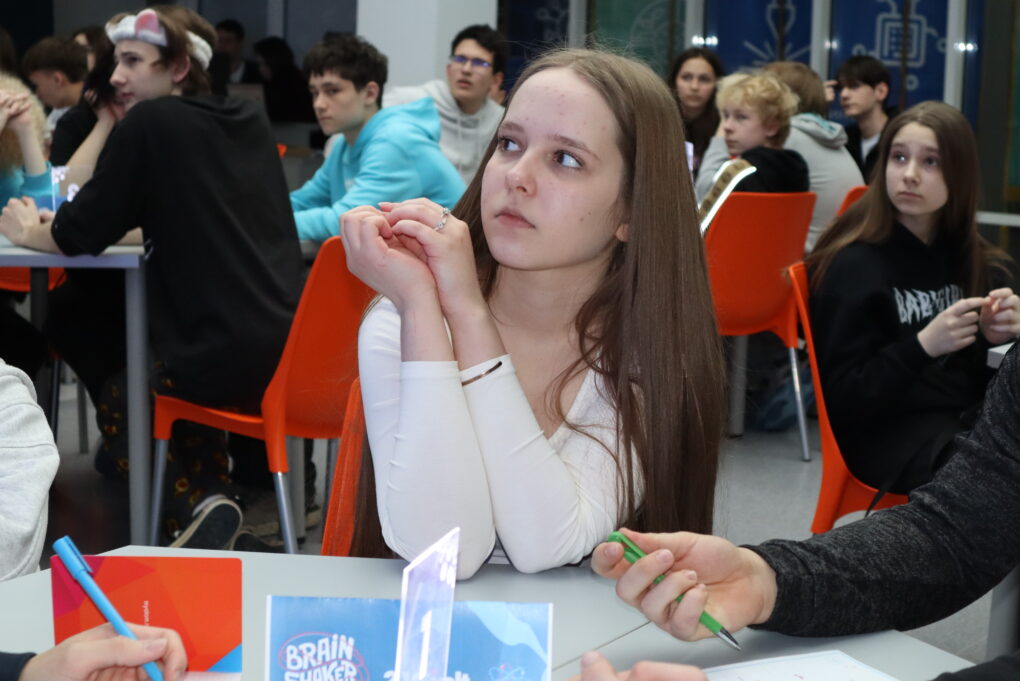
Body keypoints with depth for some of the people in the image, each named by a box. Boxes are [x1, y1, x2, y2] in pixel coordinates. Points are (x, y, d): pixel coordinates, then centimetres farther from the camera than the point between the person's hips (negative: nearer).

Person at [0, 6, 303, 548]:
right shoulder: (250, 121, 15)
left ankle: (192, 505, 0)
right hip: (286, 345, 7)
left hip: (226, 357, -7)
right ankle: (210, 490, 16)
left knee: (116, 396, 23)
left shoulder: (151, 122, -5)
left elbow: (79, 236, -2)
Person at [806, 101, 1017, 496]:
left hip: (970, 420, 5)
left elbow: (977, 376, 15)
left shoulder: (975, 261, 13)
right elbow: (843, 398, -8)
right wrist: (923, 346, -19)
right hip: (890, 434, -5)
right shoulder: (855, 265, -3)